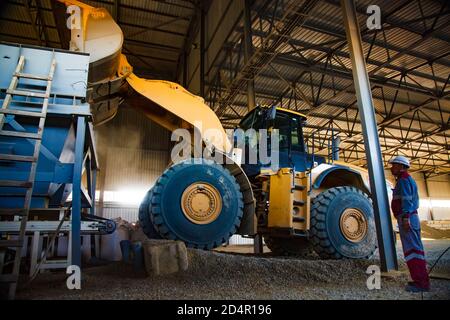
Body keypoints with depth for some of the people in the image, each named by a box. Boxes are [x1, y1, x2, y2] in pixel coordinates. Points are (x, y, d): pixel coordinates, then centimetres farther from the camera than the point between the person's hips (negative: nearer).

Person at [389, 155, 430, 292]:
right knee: (415, 248, 13)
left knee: (412, 249, -9)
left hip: (406, 218, -11)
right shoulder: (409, 180, 22)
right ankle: (421, 280, 19)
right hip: (411, 218, 11)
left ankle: (421, 283, -6)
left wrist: (405, 218, -24)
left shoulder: (403, 180, -10)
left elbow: (406, 200, -19)